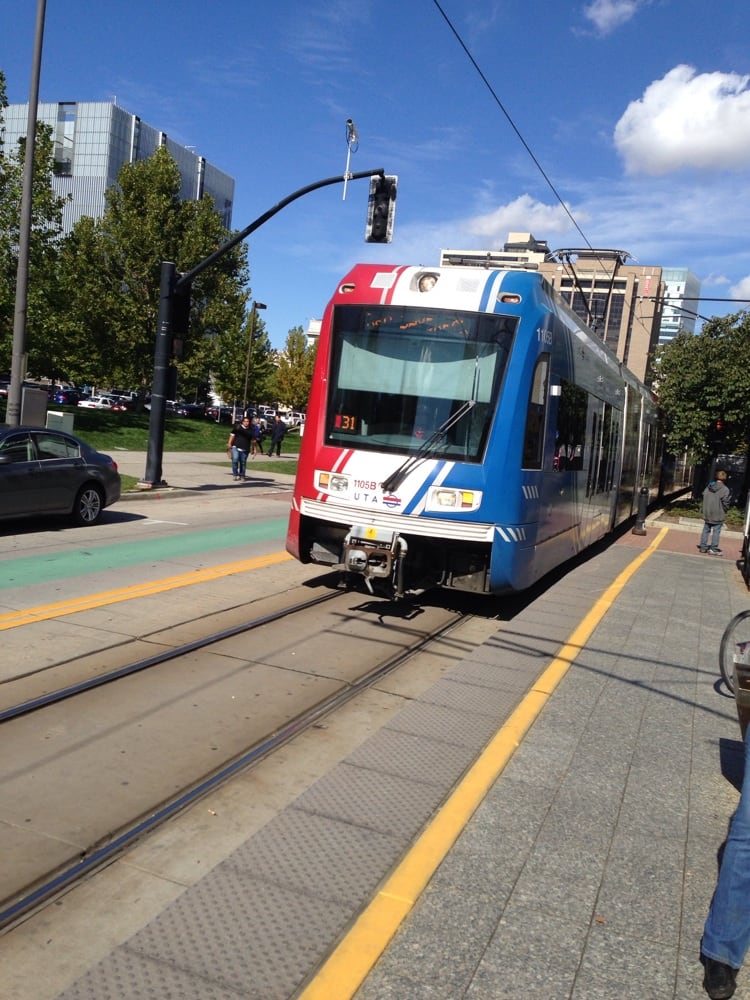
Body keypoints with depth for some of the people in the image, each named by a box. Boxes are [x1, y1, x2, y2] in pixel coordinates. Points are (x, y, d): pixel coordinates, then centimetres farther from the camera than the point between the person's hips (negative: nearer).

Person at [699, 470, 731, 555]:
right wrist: (725, 510, 4)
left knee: (706, 530, 13)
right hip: (718, 515, -5)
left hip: (707, 513, 5)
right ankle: (713, 548, 1)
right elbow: (725, 502, -14)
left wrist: (707, 509, 14)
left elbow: (704, 496, 8)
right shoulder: (725, 489, -14)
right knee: (716, 531, 1)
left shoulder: (709, 486, 3)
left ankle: (703, 546, 17)